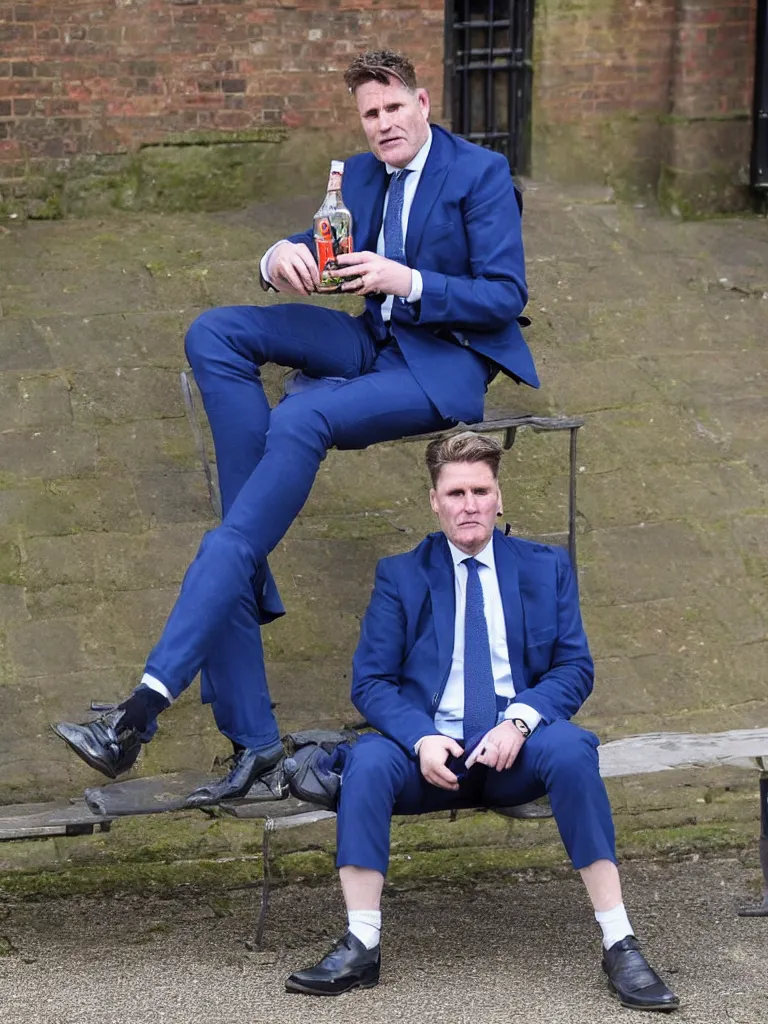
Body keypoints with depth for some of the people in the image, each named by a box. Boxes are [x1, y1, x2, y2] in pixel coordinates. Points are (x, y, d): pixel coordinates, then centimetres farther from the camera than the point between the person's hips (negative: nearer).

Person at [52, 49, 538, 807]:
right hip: (377, 342, 8)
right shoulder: (362, 174, 13)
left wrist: (409, 281, -25)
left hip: (448, 362, -8)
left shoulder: (482, 174, -7)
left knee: (302, 419, -34)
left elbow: (507, 296, -12)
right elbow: (319, 248, 12)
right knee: (215, 335, -14)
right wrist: (283, 257, -13)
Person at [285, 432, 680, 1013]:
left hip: (516, 749, 0)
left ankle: (619, 945, -32)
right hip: (433, 749, 0)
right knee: (367, 761, -32)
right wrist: (421, 738, -17)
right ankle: (361, 948, -30)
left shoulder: (546, 568, 14)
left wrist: (521, 720, -15)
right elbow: (371, 681, 4)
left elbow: (575, 668, 6)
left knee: (570, 746, -34)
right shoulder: (400, 577, 11)